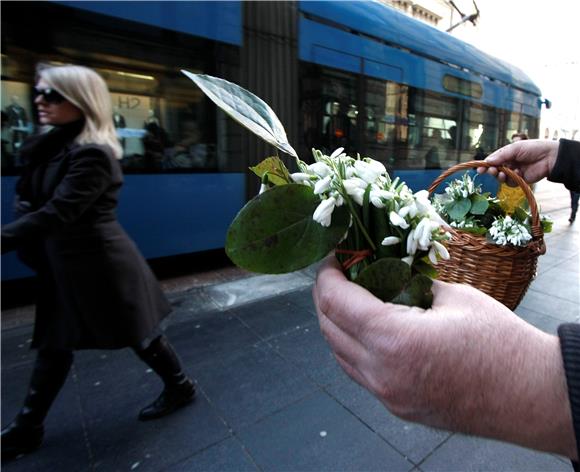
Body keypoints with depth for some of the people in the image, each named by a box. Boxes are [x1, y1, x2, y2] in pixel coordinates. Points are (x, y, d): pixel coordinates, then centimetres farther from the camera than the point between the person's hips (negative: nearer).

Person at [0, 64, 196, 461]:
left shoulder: (92, 153, -20)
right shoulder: (53, 146, 10)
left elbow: (57, 214, -25)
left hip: (99, 263, -9)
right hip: (64, 262, 9)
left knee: (139, 335, 9)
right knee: (54, 345, 19)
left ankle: (180, 387, 34)